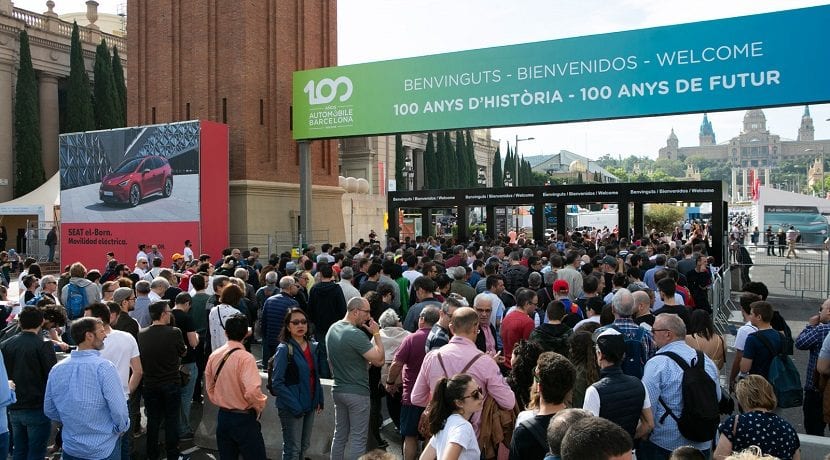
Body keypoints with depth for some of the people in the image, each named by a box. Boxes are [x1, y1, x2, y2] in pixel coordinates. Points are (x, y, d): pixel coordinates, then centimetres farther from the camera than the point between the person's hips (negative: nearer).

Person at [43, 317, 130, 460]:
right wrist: (122, 428, -1)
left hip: (70, 448, 5)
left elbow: (49, 410, 6)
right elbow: (118, 409, -21)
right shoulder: (104, 367, -21)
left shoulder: (56, 369, -4)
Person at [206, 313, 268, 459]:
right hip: (243, 418, -6)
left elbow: (209, 388, 10)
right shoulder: (245, 358, -20)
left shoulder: (214, 355, 0)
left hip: (222, 416, 6)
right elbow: (252, 391, -28)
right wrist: (260, 405, -10)